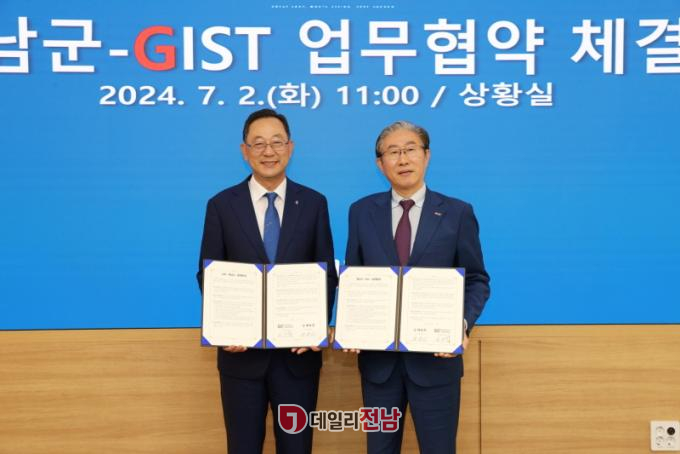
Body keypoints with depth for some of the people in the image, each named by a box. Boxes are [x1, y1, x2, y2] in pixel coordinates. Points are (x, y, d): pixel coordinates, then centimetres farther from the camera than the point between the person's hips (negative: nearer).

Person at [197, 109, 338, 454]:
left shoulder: (314, 203, 2)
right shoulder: (221, 205, 0)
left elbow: (327, 273, 3)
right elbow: (207, 275, 1)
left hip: (299, 350, 1)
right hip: (241, 351, 0)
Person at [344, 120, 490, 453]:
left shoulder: (457, 213, -1)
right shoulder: (362, 212, 5)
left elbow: (477, 280, 1)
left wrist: (463, 322, -17)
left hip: (436, 356, -2)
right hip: (377, 357, 2)